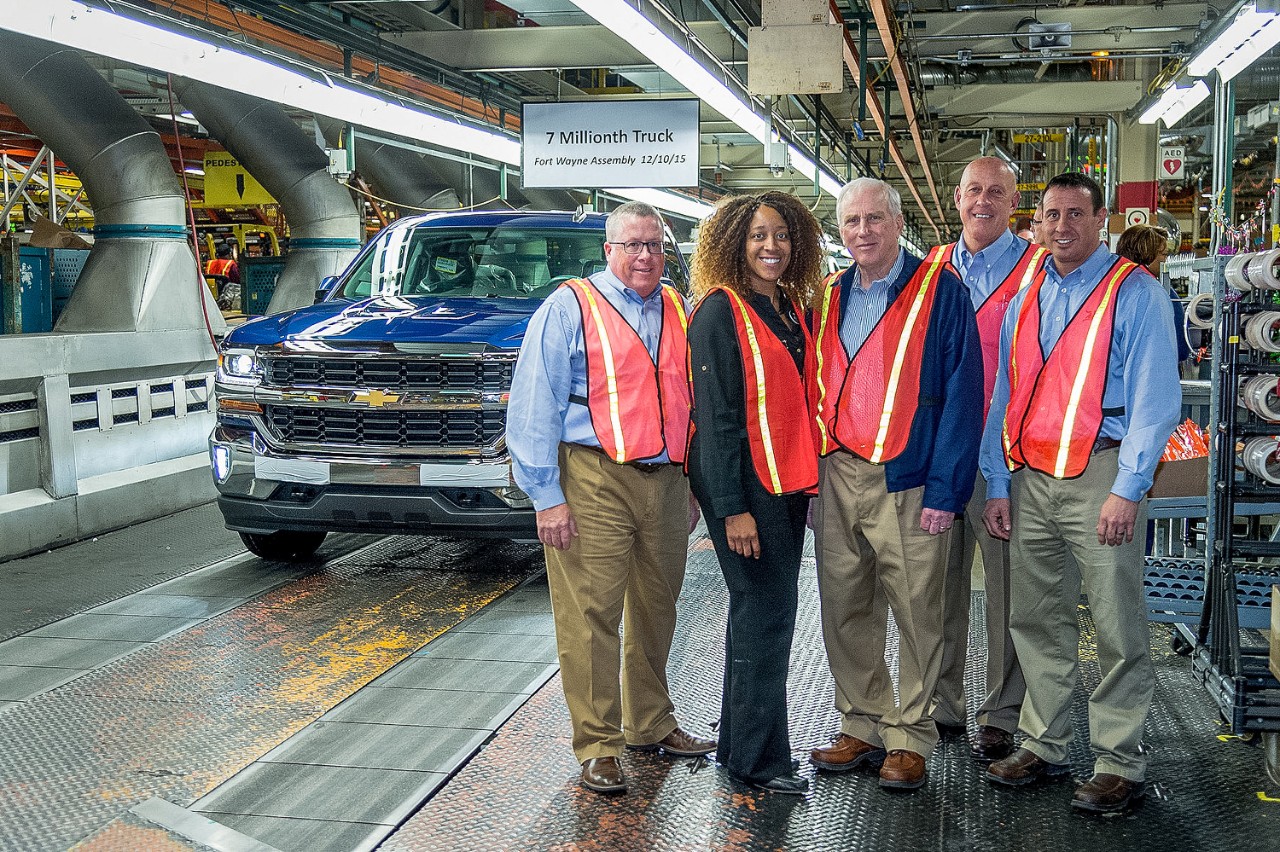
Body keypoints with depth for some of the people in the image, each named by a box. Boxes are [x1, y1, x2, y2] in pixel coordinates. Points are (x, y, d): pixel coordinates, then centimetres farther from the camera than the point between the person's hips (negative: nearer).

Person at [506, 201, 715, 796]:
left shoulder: (678, 313, 13)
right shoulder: (569, 308, -3)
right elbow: (534, 406, -8)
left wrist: (693, 480, 14)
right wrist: (546, 496, -13)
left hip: (666, 480, 6)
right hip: (595, 483, -5)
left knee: (656, 612, 16)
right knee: (591, 618, -5)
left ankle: (651, 724, 31)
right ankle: (598, 747, 5)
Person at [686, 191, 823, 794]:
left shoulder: (793, 309, 11)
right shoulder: (720, 314, -11)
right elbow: (716, 416, -14)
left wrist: (811, 481, 12)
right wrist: (733, 508, -17)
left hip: (787, 481, 8)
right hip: (741, 482, -8)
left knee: (761, 609, 13)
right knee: (766, 609, -5)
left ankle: (739, 744, 25)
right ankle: (758, 758, 6)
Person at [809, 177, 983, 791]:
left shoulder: (939, 291, -3)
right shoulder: (829, 300, 13)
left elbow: (962, 392, -8)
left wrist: (945, 488, -13)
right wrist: (812, 475, 6)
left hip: (908, 481, -5)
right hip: (836, 480, 5)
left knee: (916, 612, 2)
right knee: (844, 609, 9)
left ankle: (910, 737, 14)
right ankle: (862, 726, 23)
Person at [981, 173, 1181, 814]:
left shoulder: (1136, 293, -1)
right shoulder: (1025, 299, 16)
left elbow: (1156, 399, -7)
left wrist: (1127, 489, -14)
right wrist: (997, 485, 11)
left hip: (1100, 477, -5)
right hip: (1031, 480, 6)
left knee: (1118, 629, -2)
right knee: (1035, 621, 10)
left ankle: (1118, 764, 7)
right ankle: (1044, 747, 22)